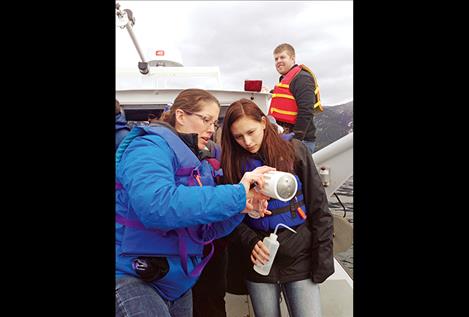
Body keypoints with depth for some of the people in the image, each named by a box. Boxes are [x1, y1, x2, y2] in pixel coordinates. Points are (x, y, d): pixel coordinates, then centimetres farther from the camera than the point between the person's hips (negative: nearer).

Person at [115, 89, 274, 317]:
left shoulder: (200, 166, 9)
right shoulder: (151, 146, -15)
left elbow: (206, 231, 7)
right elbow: (156, 206, -34)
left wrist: (240, 209, -12)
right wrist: (237, 194, -30)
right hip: (130, 276, -8)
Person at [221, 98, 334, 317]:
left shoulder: (293, 150, -4)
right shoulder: (232, 163, 0)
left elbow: (319, 207, -3)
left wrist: (323, 259, -5)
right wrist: (250, 242, -16)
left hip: (299, 258, -1)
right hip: (258, 262, 2)